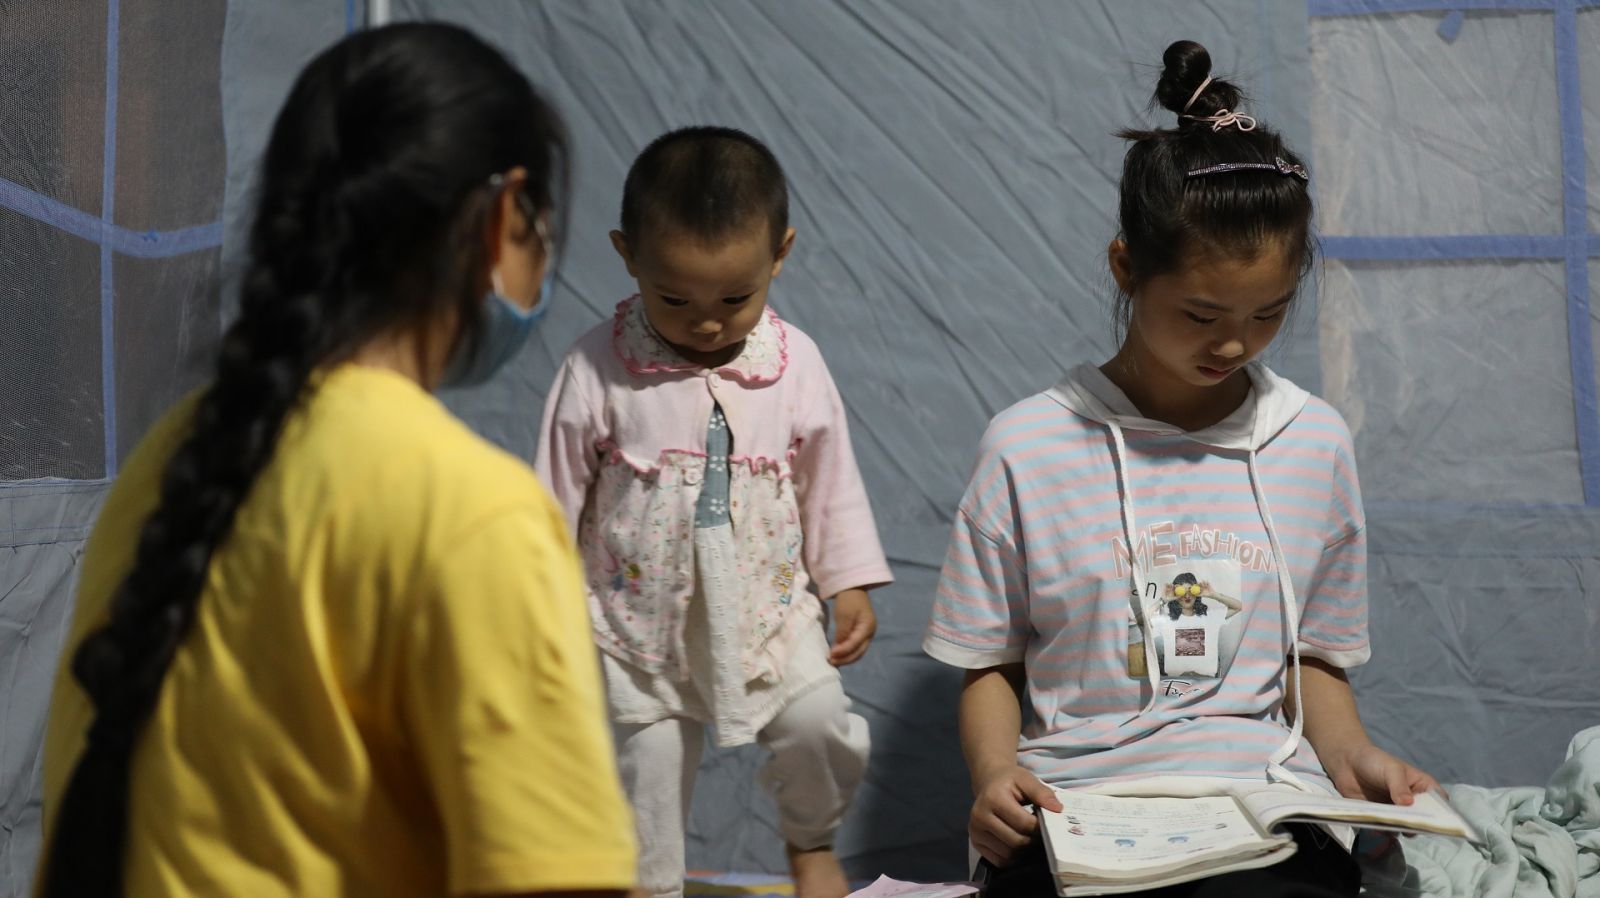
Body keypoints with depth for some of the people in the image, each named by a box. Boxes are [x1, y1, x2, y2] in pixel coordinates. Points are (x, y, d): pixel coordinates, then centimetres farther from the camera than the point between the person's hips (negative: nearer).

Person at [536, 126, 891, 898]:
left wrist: (849, 586, 5)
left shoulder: (795, 363, -6)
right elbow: (559, 502, -4)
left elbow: (830, 483, 6)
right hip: (642, 622, -1)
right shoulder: (598, 370, -12)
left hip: (767, 610, 1)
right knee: (649, 769, 5)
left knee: (819, 725, -13)